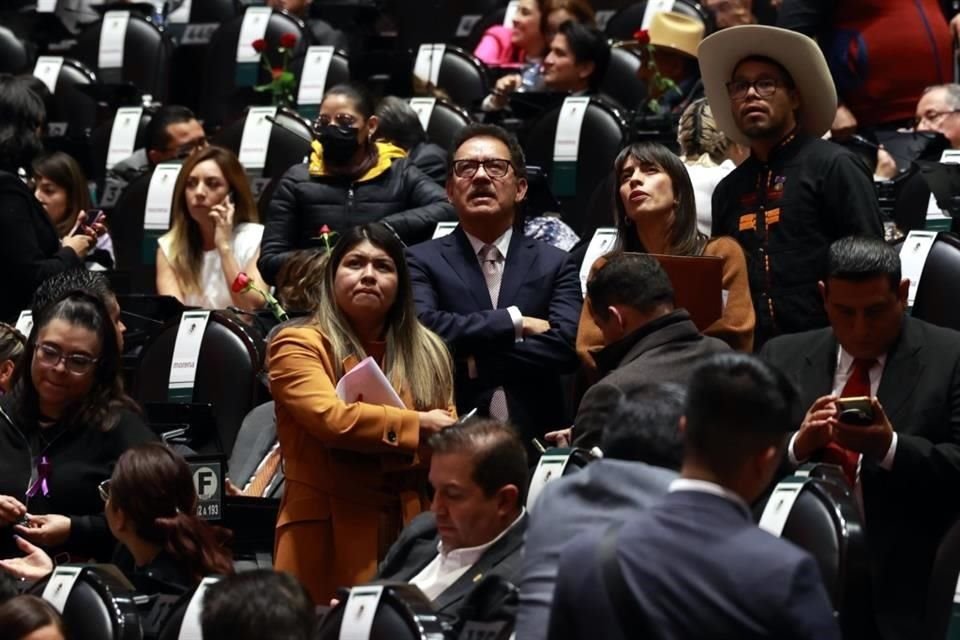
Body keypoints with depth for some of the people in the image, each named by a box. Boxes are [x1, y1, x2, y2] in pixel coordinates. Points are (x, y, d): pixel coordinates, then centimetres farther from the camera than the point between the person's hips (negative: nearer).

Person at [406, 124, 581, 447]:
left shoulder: (554, 265, 10)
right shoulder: (422, 261, 7)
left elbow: (567, 346, -4)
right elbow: (422, 327, -11)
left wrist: (477, 362, -8)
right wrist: (515, 322, -8)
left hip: (535, 437, 1)